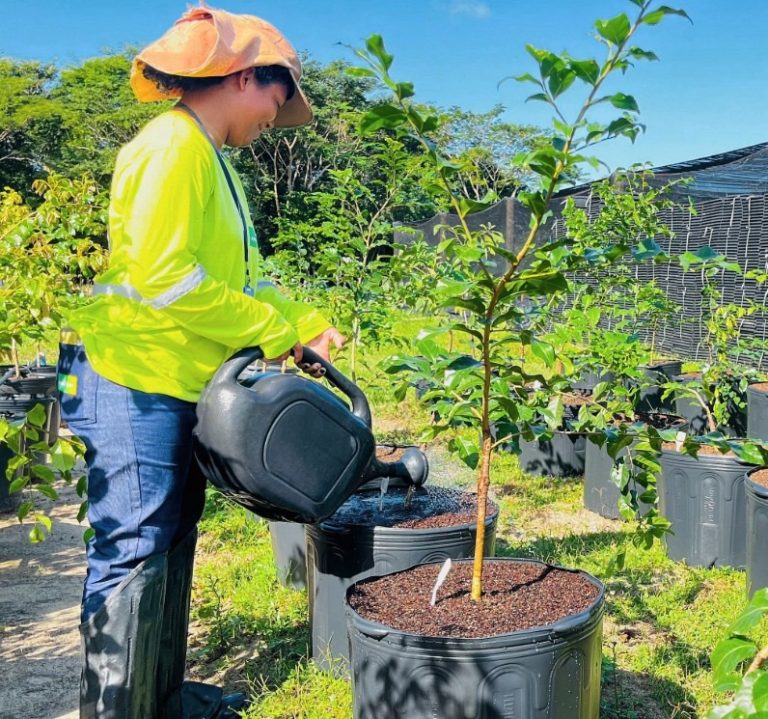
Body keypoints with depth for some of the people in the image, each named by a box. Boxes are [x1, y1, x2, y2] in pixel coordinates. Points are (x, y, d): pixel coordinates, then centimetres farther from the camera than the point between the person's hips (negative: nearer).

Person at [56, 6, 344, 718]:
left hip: (180, 383, 10)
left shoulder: (208, 156, 18)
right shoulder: (174, 143, -13)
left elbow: (237, 280, 17)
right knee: (134, 552, -5)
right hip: (132, 378, -10)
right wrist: (272, 331, -15)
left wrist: (307, 325, 6)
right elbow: (160, 275, -23)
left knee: (171, 545, 15)